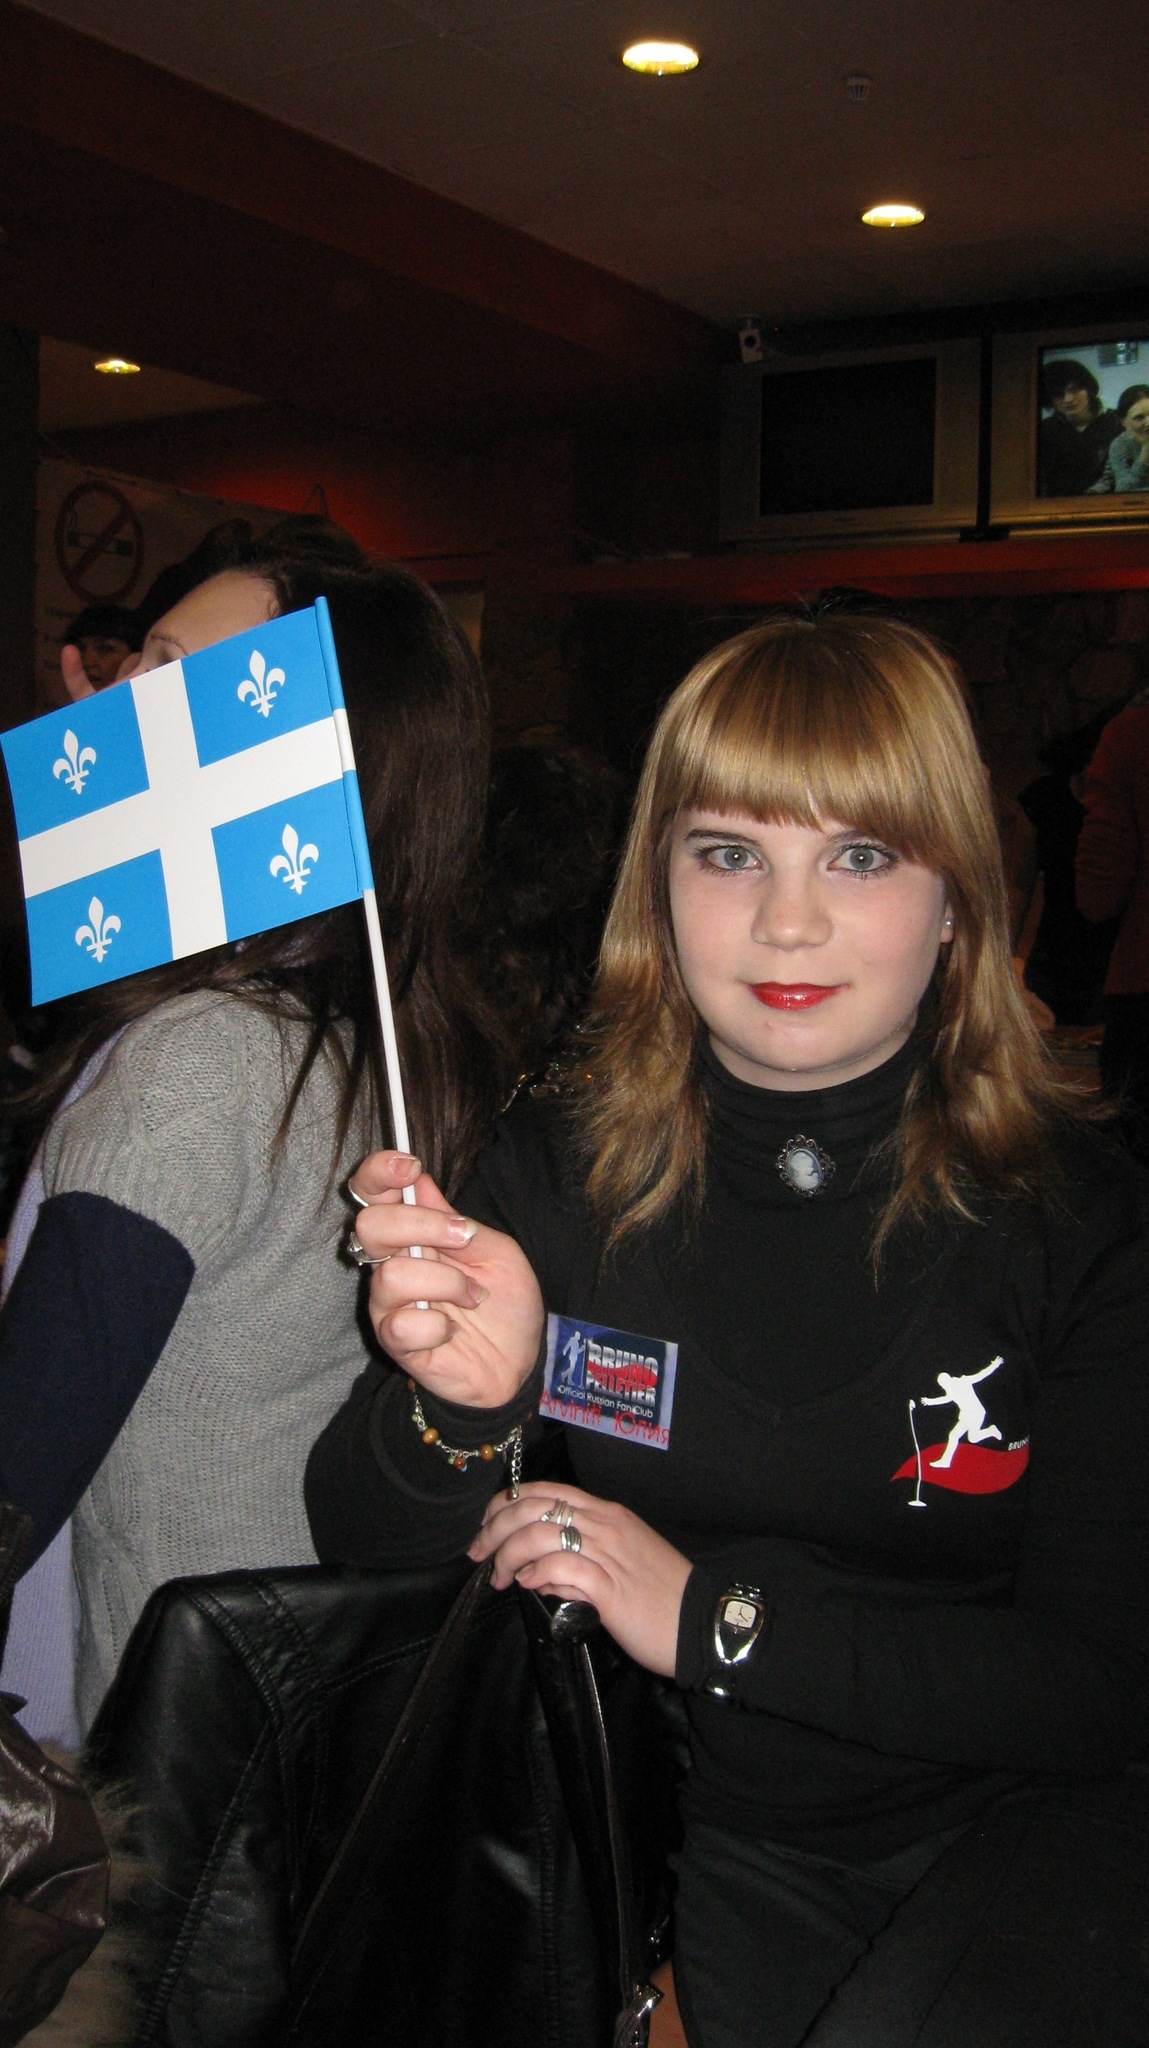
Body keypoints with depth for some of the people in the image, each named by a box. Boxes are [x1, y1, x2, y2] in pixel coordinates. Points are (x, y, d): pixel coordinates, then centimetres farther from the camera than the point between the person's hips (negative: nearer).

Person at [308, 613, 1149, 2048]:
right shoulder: (554, 1177, -5)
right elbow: (356, 1549, -2)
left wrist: (717, 1615, -16)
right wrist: (457, 1408, -24)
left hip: (997, 1862, 0)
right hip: (689, 1847, 1)